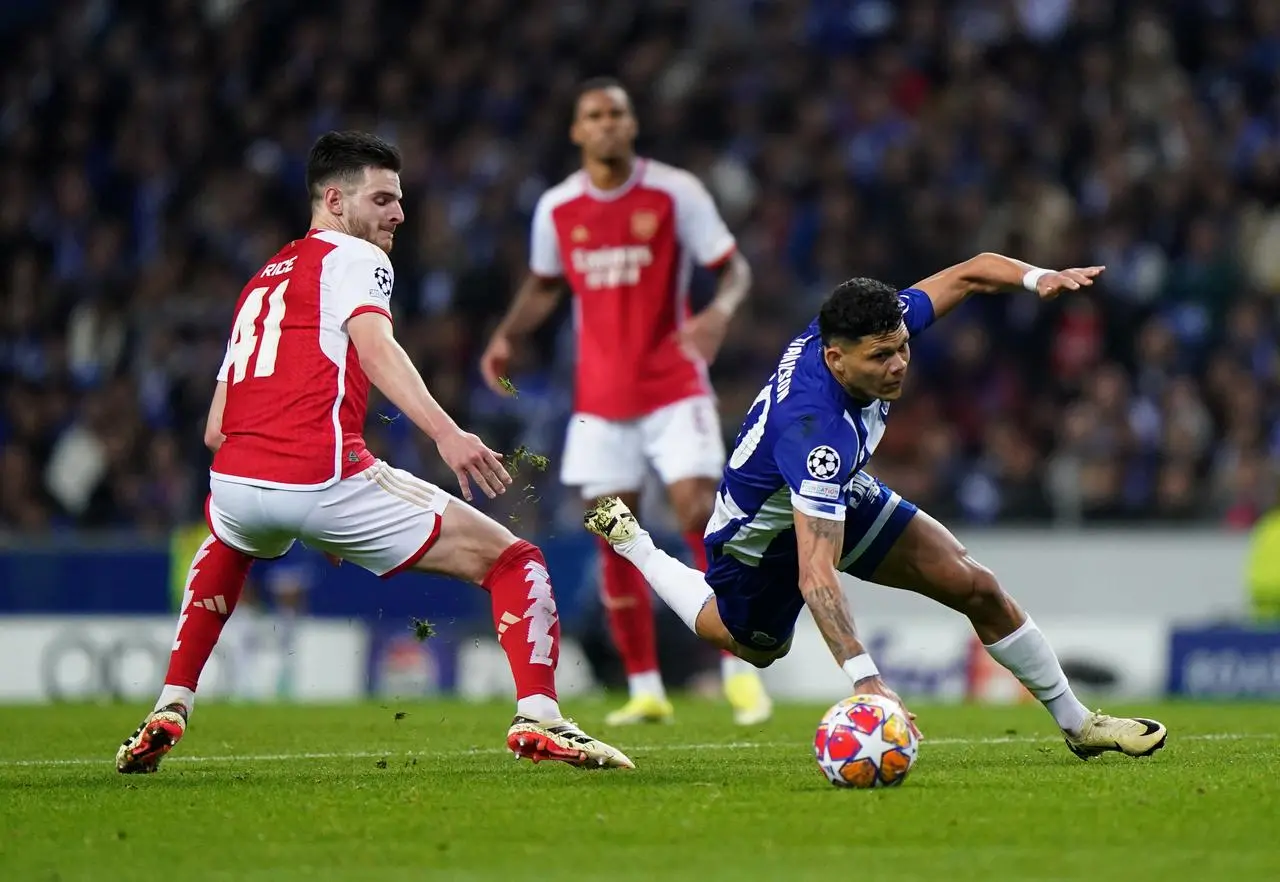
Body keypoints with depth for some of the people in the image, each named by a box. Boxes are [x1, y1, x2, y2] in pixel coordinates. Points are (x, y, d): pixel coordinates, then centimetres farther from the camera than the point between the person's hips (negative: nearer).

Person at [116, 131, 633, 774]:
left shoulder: (261, 281, 29)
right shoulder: (352, 256, 8)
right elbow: (374, 346, -15)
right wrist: (446, 434, -29)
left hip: (237, 481, 7)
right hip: (324, 478, -7)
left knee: (226, 545, 44)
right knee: (512, 561, 4)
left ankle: (169, 712, 31)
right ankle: (537, 718, -16)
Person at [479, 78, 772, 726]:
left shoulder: (675, 193, -7)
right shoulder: (556, 208, 3)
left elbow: (733, 268, -4)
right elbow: (543, 285, 18)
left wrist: (720, 311, -25)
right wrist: (508, 335, 1)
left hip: (673, 387, -3)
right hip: (599, 398, 3)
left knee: (699, 514, -14)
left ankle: (739, 671, -4)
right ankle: (645, 690, 9)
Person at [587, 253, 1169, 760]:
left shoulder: (861, 330, -25)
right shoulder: (816, 430, -47)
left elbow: (970, 274, -9)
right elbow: (815, 575, -52)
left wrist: (1036, 277, -30)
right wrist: (864, 678, -61)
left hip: (841, 496, 6)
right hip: (761, 537, -6)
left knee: (977, 589, -6)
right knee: (756, 648, 25)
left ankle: (1078, 724, 11)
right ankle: (628, 542, 42)